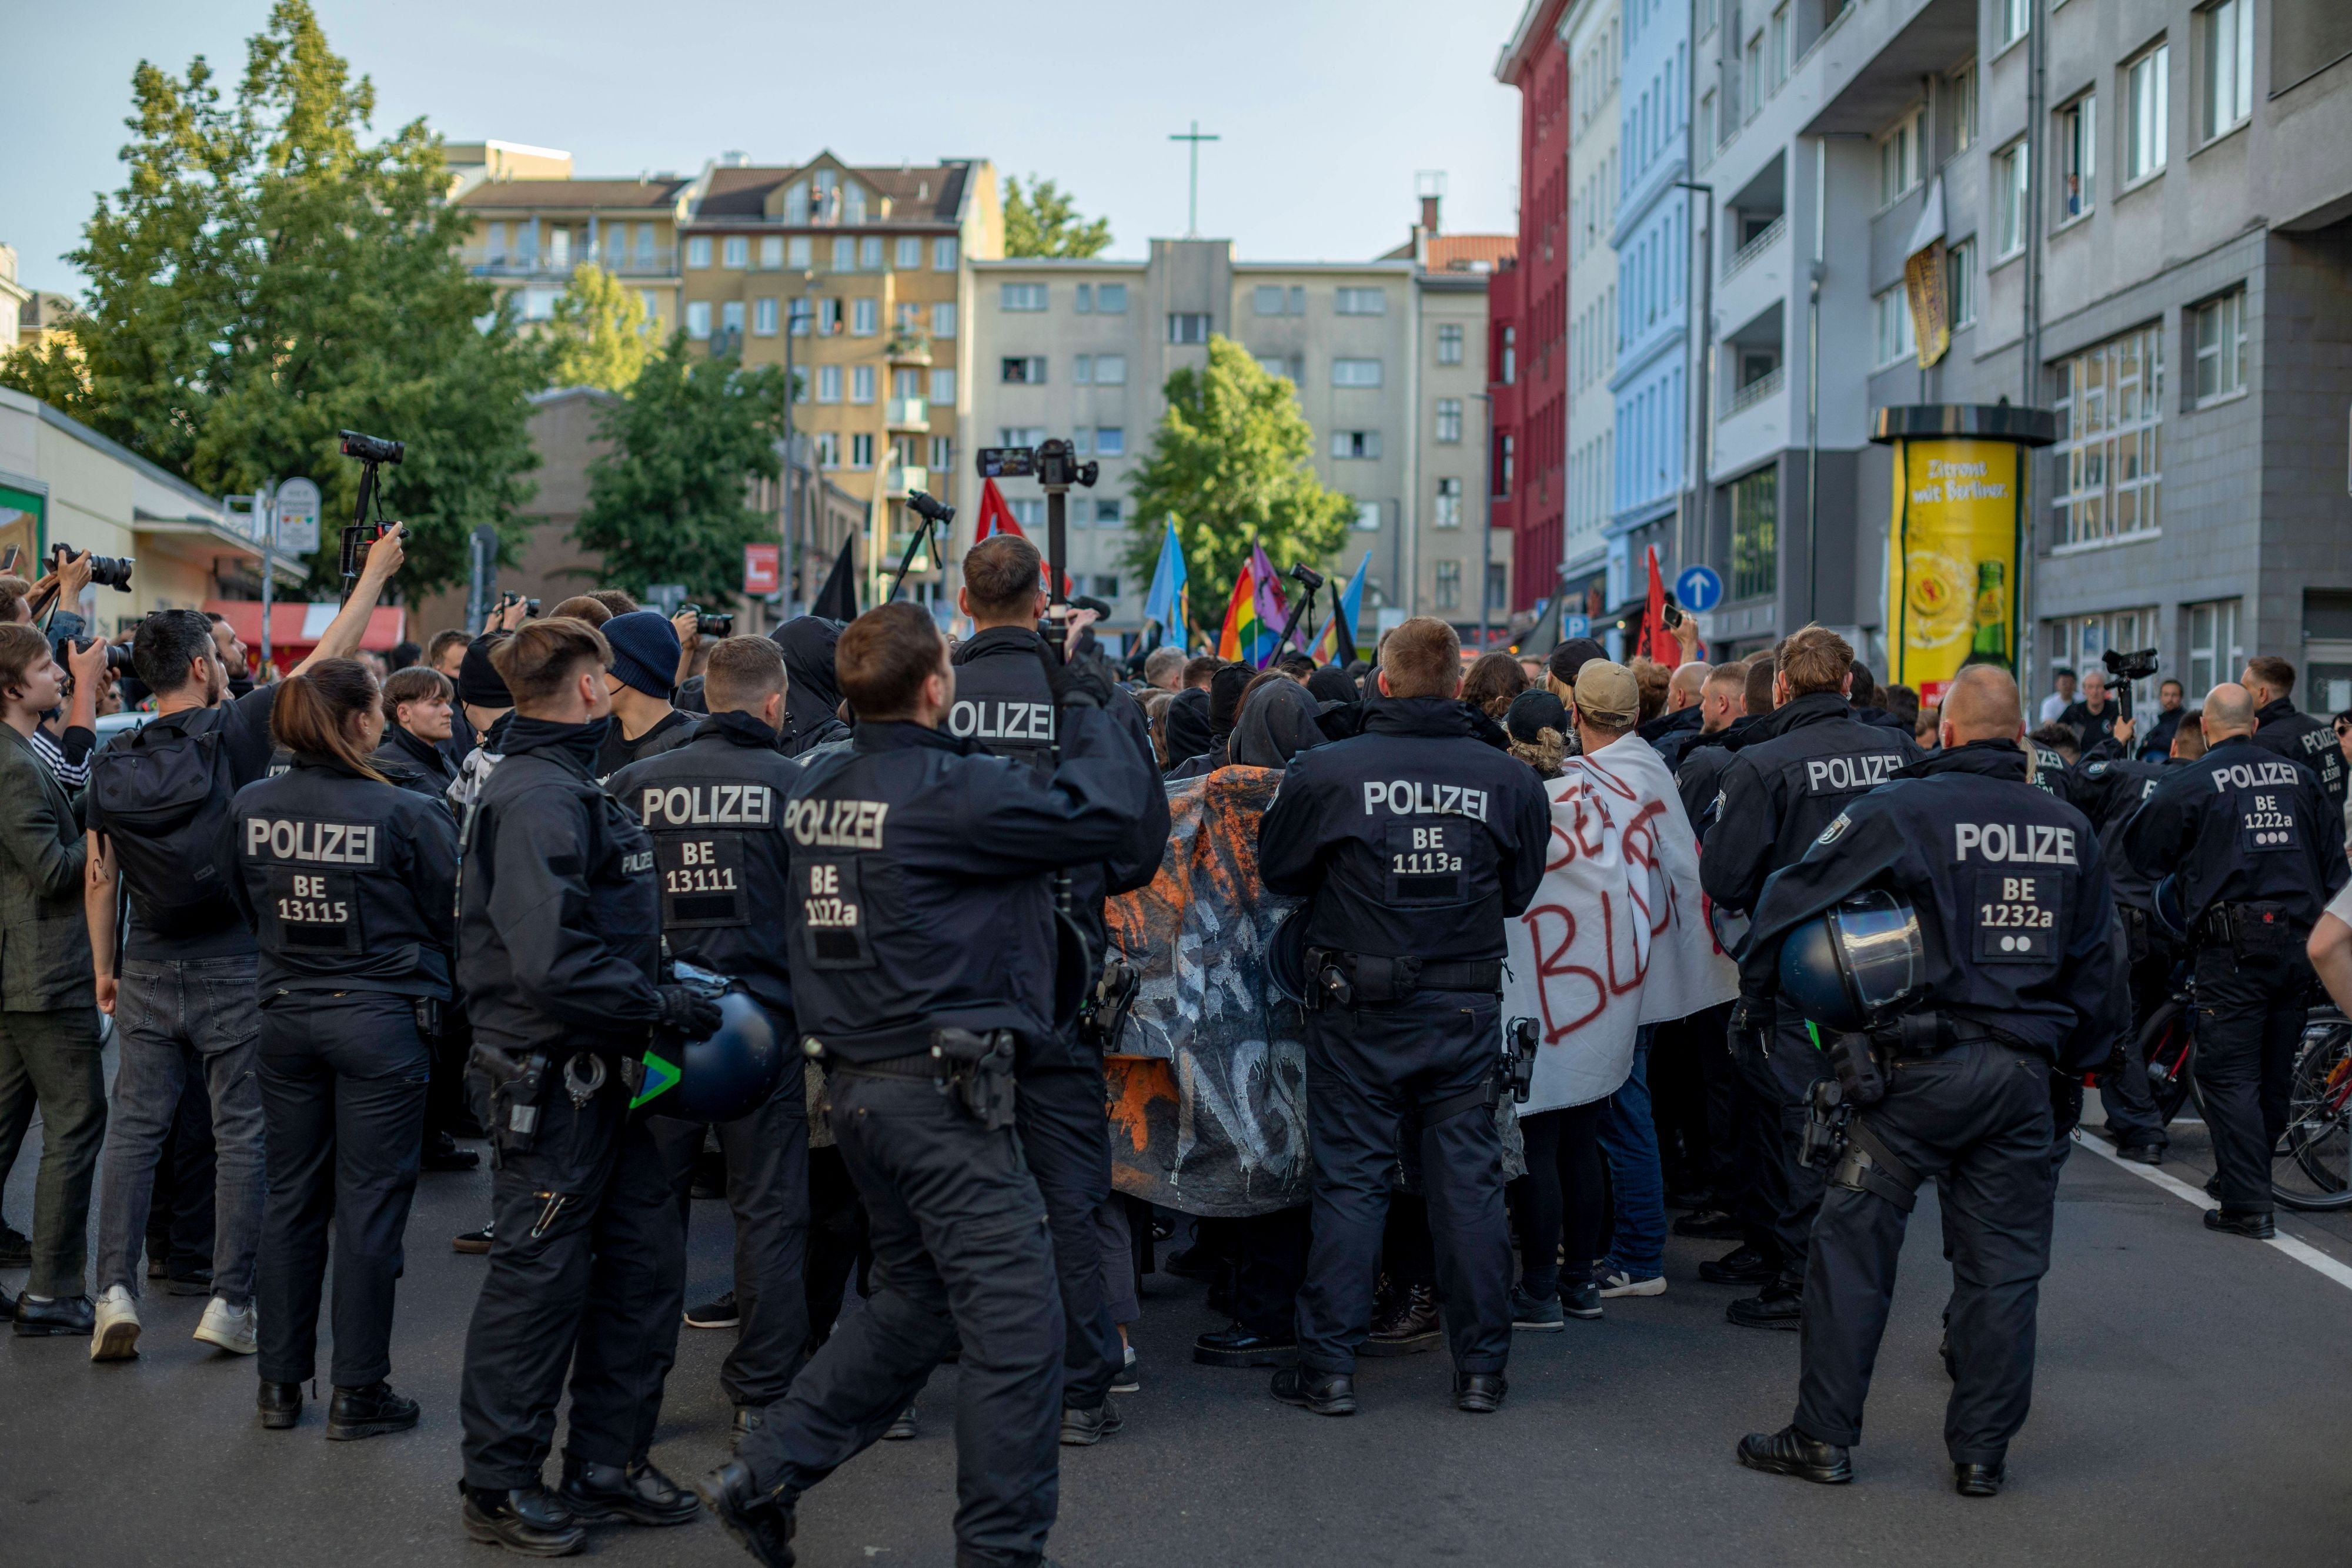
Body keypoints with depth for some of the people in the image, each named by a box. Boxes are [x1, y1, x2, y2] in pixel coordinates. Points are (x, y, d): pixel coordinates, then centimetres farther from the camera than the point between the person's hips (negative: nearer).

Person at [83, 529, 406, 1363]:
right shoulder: (234, 732, -9)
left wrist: (105, 968, 17)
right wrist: (376, 572, 8)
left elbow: (100, 879, 5)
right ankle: (229, 1301, 6)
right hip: (234, 972, -3)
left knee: (134, 1128, 8)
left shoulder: (112, 765, 1)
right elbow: (328, 656, -2)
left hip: (147, 973, 3)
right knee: (242, 1133, 4)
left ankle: (116, 1289, 2)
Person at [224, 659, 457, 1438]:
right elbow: (453, 917, -5)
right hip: (380, 1017, -4)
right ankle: (358, 1392, 10)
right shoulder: (407, 813, -15)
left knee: (291, 1196, 14)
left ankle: (281, 1382, 22)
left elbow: (247, 908, 12)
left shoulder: (250, 807, -2)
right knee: (370, 1201, 3)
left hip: (287, 1015, 5)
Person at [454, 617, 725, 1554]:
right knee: (539, 1277, 0)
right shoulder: (535, 800, -17)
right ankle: (498, 1488, 14)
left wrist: (661, 1001, 11)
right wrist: (663, 1008, -20)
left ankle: (607, 1466, 25)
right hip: (551, 1079, -10)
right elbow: (552, 961, -27)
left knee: (644, 1259, 13)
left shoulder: (571, 790, 17)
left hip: (603, 1074, 10)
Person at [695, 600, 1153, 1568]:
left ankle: (763, 1474, 21)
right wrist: (1086, 705, -1)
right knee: (1015, 1324, 0)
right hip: (940, 1085, -9)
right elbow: (1108, 810, -16)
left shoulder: (817, 788, 8)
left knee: (913, 1304, 22)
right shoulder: (952, 789, -18)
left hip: (858, 1079, 9)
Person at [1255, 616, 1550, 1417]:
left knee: (1349, 1181, 6)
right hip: (1466, 1009, 2)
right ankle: (1481, 1368, 16)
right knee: (1468, 1180, 9)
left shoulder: (1326, 772, -11)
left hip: (1359, 1011, -2)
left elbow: (1278, 870, 2)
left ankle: (1330, 1366, 10)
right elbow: (1520, 890, 8)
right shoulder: (1508, 778, -4)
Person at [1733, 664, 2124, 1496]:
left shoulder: (1900, 809, -8)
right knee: (2002, 1263, 10)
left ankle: (1823, 1436, 10)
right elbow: (2101, 961, 15)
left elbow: (1794, 896, -6)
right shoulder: (2070, 829, 7)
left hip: (1920, 1065, -4)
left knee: (1854, 1243, 5)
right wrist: (2078, 1055, 28)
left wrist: (1759, 982, 10)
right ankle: (1982, 1451, 16)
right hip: (2024, 1072, 4)